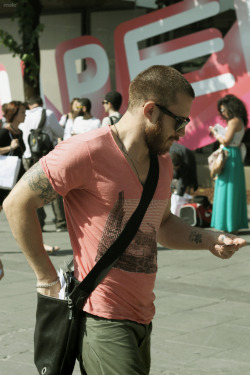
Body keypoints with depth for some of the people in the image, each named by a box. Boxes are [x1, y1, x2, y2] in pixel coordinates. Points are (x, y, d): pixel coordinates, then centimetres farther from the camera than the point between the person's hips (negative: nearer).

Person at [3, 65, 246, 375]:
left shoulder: (162, 162, 13)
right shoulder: (88, 152, -14)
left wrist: (210, 240, 9)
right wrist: (47, 277, -9)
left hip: (142, 319, 9)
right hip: (102, 322, -8)